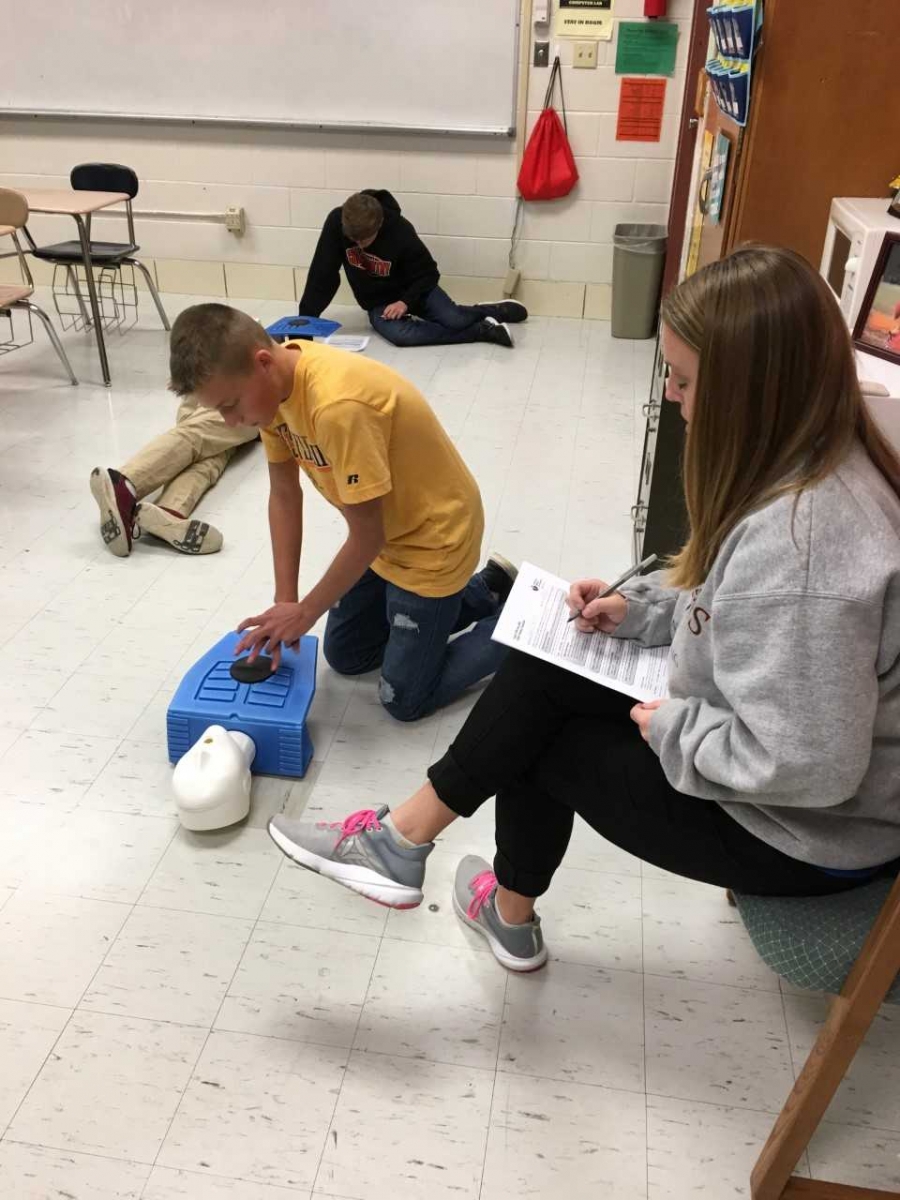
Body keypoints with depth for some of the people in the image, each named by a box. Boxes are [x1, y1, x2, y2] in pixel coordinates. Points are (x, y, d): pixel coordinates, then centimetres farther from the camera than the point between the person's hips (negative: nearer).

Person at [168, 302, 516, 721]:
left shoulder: (338, 406, -37)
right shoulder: (272, 382, -11)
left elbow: (367, 537, -27)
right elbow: (284, 494, -2)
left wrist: (305, 612, -14)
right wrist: (284, 601, -6)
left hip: (434, 539, -8)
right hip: (383, 536, 8)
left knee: (404, 700, -1)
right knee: (344, 657, 20)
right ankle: (482, 590, 28)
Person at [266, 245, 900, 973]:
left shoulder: (795, 545, -35)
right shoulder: (822, 459, -4)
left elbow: (803, 765, -33)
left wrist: (673, 730, -17)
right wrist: (640, 608, 0)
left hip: (806, 831, -8)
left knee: (540, 741, 1)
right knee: (538, 677, 1)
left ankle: (403, 843, 25)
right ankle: (401, 841, 17)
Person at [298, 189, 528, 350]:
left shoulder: (400, 231, -25)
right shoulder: (336, 223, -20)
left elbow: (428, 273, -12)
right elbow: (322, 274, -15)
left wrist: (406, 301, -27)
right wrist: (306, 320, -20)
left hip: (412, 290, -2)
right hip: (379, 302, 2)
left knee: (453, 320, -29)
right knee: (399, 334, -32)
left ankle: (491, 311, 8)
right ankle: (483, 329, -20)